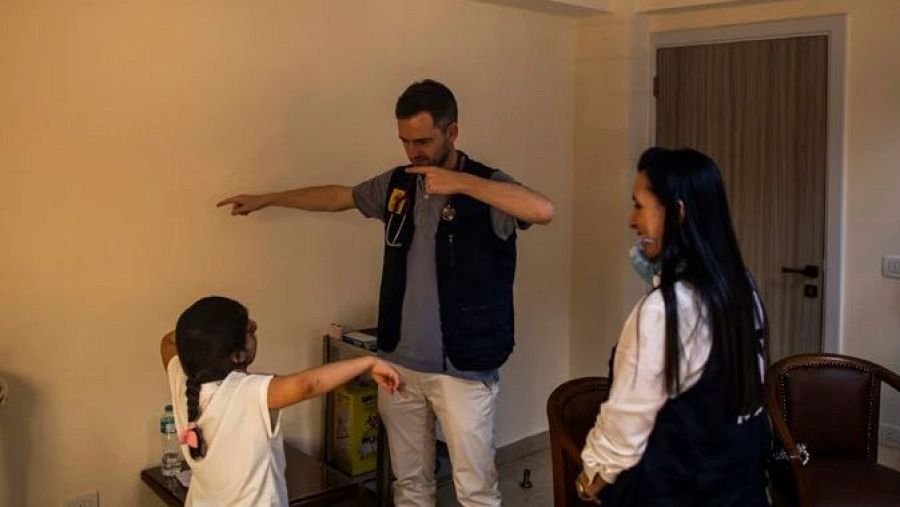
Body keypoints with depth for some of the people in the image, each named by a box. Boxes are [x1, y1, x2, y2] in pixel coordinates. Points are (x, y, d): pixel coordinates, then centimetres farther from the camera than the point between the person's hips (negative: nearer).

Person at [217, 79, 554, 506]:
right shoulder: (397, 184, 6)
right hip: (398, 362, 5)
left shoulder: (485, 187, -12)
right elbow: (338, 196, 21)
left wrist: (461, 182, -31)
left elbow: (543, 211, -31)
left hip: (462, 368, -5)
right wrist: (265, 199, 26)